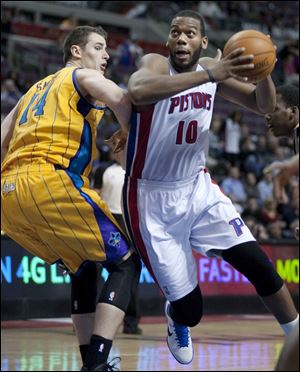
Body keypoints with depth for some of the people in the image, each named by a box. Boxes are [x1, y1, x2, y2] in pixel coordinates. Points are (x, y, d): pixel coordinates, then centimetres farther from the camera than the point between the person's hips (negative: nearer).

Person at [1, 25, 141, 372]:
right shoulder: (82, 75, 12)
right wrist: (129, 134, 12)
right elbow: (120, 99, -7)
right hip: (49, 181, -8)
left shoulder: (36, 89, 34)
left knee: (83, 268, 24)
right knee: (125, 262, -2)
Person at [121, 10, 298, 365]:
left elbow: (263, 106, 5)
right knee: (189, 307, -3)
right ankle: (176, 319, 35)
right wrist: (209, 75, -52)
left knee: (257, 264, -9)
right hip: (154, 199, -5)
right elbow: (138, 91, -44)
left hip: (198, 188, 5)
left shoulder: (212, 69, -1)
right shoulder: (155, 64, -19)